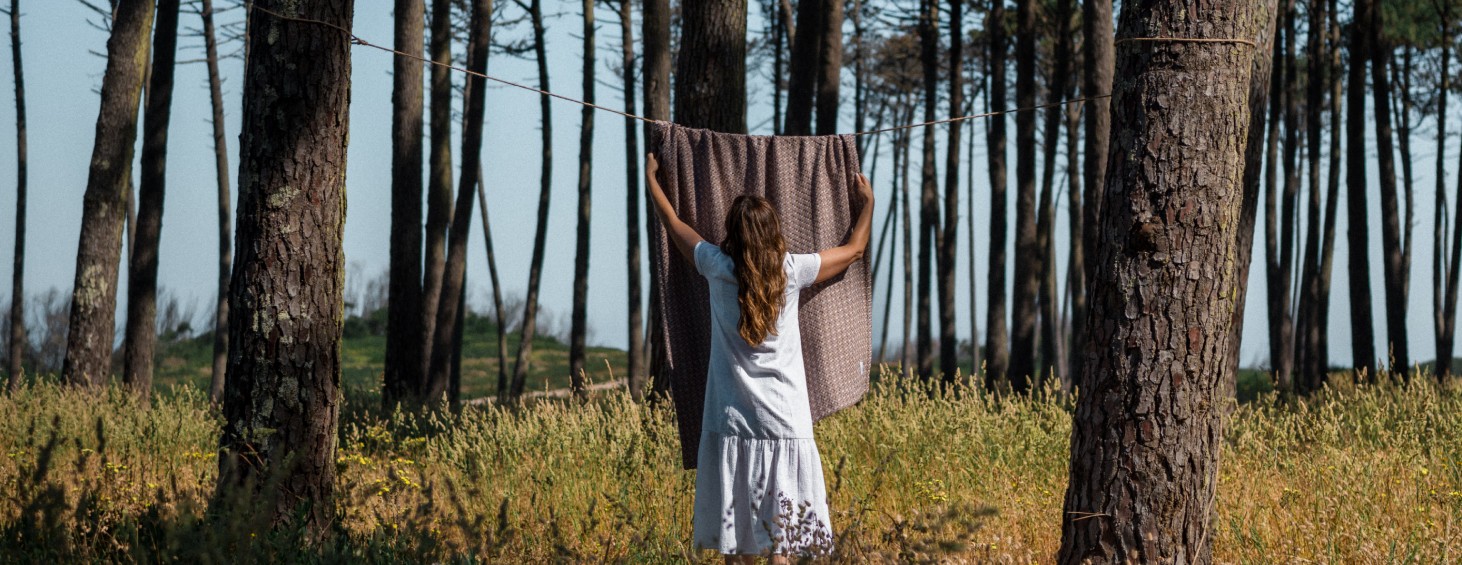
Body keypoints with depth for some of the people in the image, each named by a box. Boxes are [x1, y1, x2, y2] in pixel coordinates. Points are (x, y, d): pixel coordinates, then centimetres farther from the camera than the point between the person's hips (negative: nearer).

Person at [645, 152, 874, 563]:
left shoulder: (719, 268, -4)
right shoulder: (791, 271, -4)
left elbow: (673, 225, 14)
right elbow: (854, 249, 13)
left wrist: (650, 177, 30)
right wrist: (868, 201, 31)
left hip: (732, 420, 1)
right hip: (784, 421, -1)